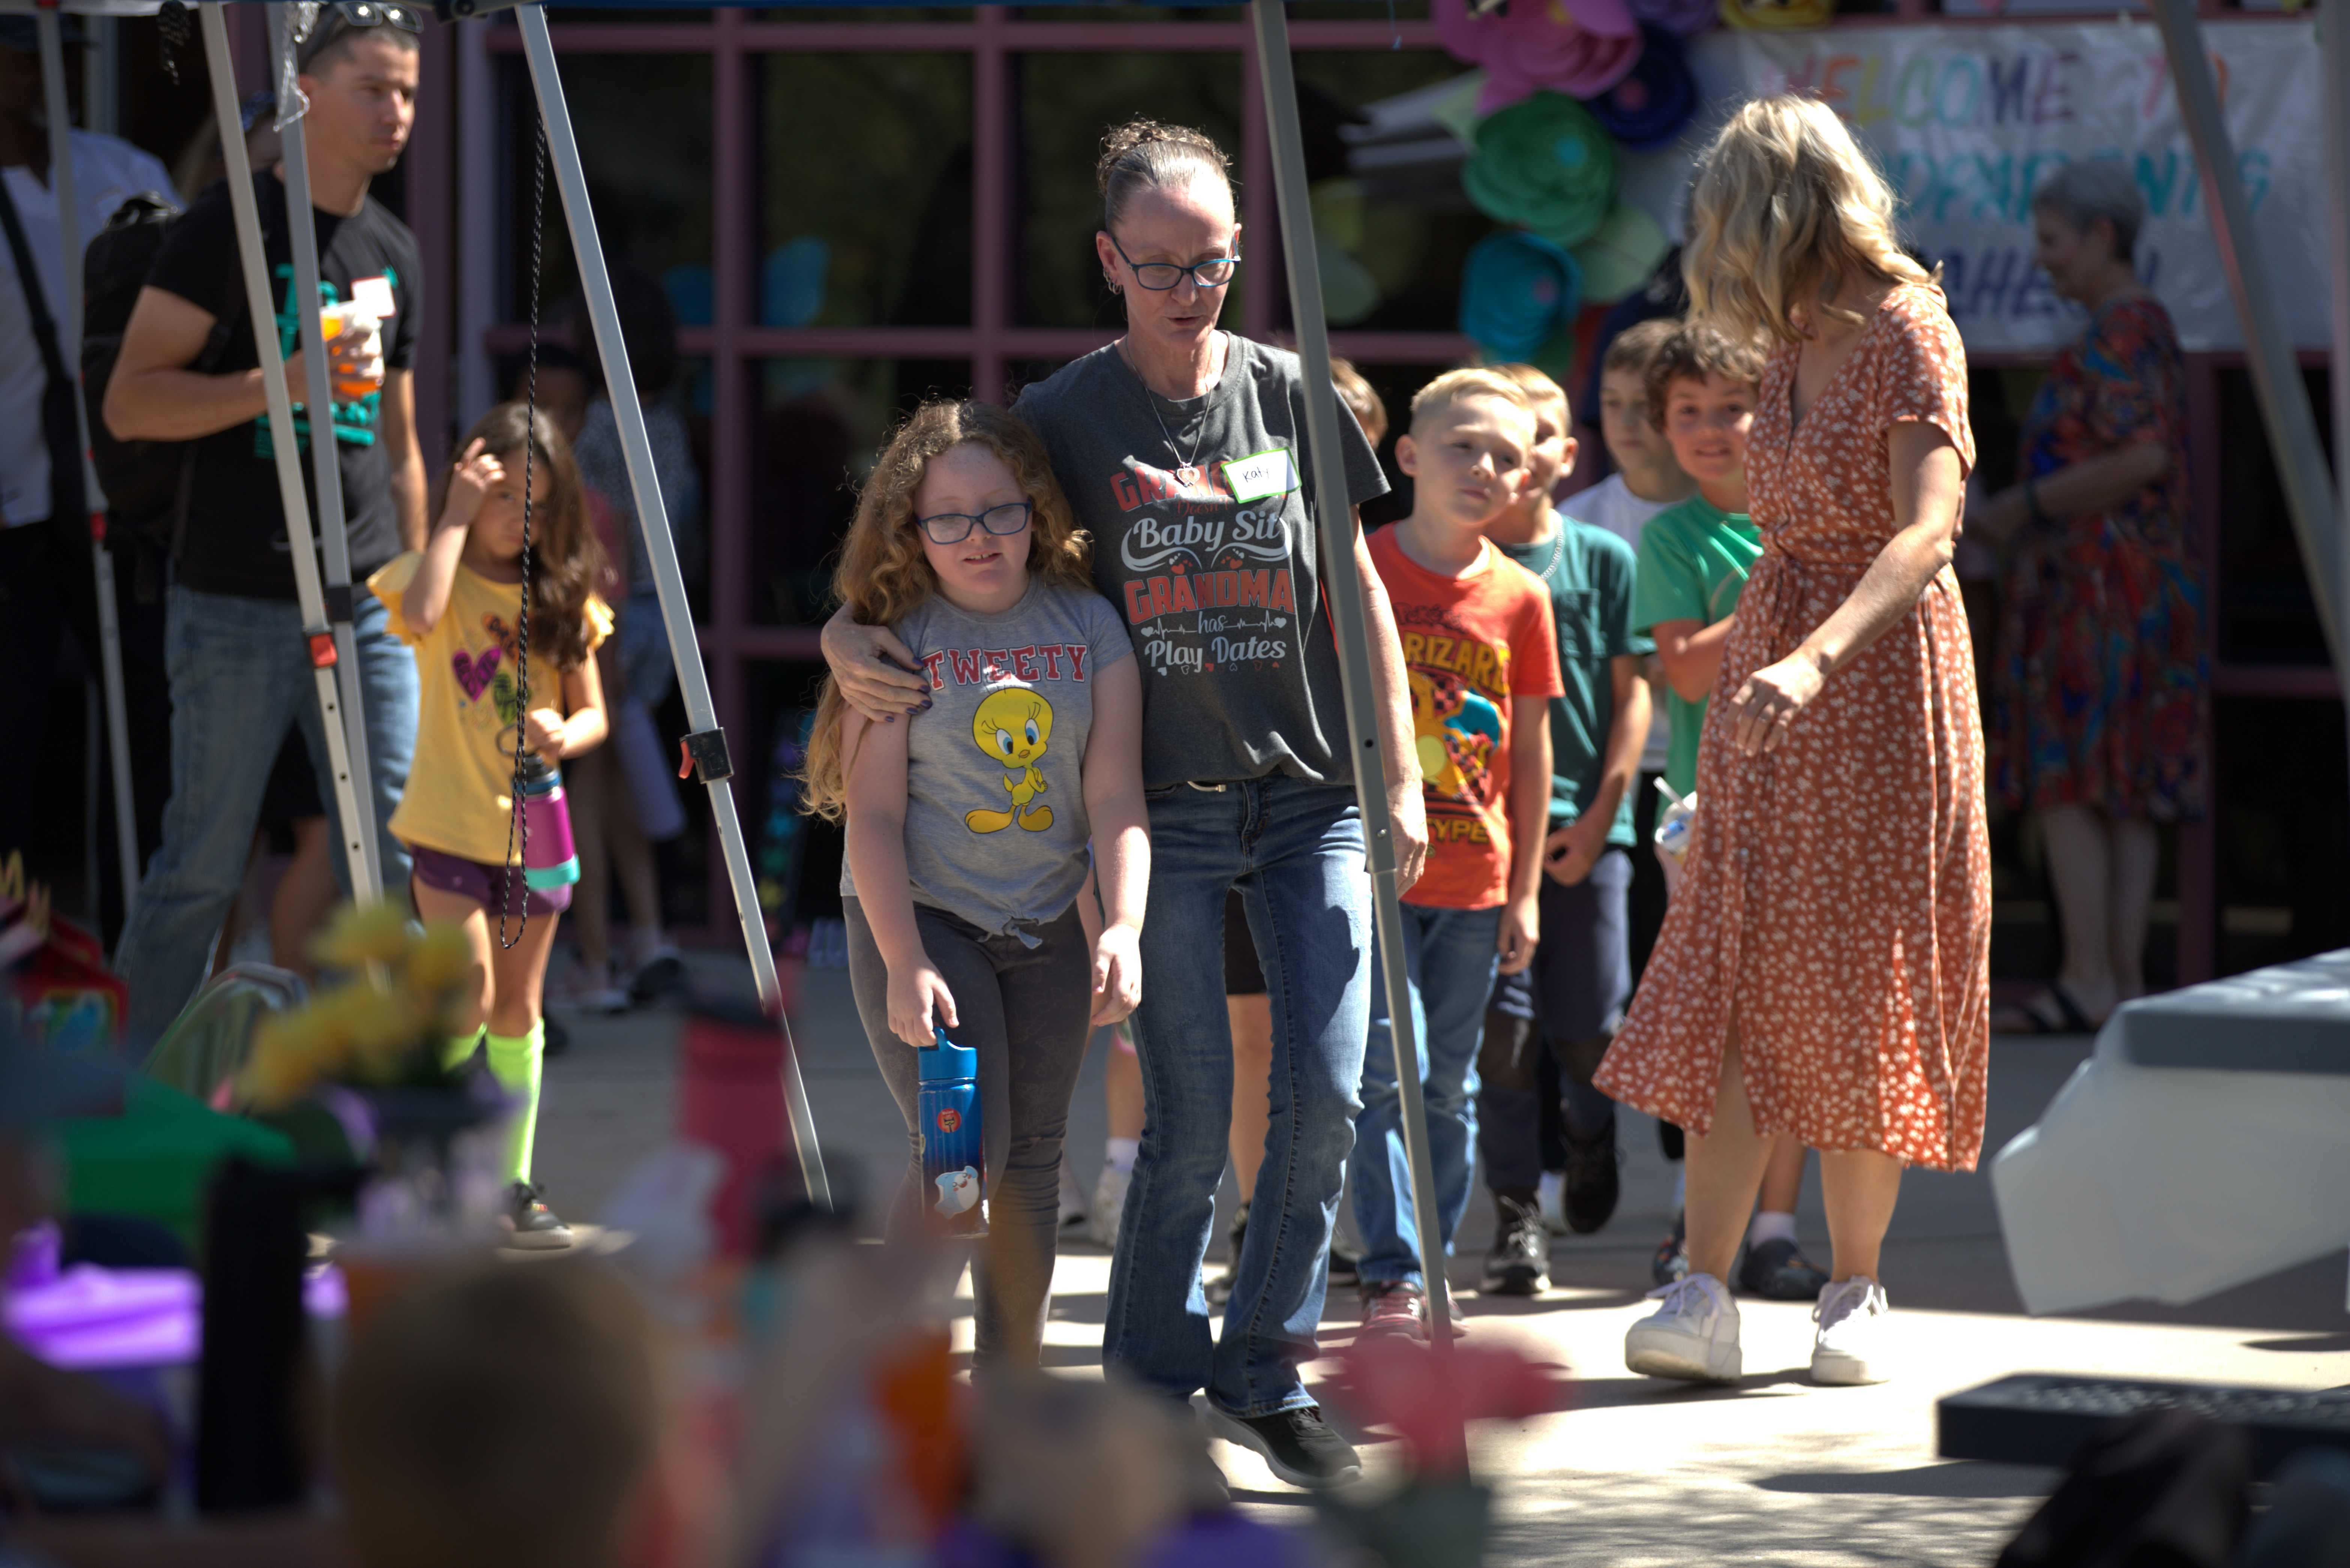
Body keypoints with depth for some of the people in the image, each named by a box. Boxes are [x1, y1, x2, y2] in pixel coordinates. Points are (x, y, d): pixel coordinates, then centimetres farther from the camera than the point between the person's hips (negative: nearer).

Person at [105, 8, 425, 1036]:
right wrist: (285, 382, -21)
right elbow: (130, 401, -11)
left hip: (367, 606, 6)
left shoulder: (394, 253, 15)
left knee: (393, 862, 2)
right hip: (239, 604, -6)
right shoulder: (230, 226, -5)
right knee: (203, 866, -1)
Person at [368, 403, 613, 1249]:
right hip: (449, 826, -3)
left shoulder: (563, 595, 5)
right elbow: (420, 614, -29)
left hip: (531, 827, 3)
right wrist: (456, 518, -21)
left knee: (518, 1007, 8)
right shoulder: (441, 577, -4)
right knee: (470, 1002, -12)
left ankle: (514, 1181, 14)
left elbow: (593, 712, 5)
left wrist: (563, 735, -17)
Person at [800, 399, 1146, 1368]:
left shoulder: (1089, 626, 1)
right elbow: (874, 815, -11)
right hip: (921, 920, -4)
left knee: (1031, 1163, 8)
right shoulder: (896, 639, -7)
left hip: (1048, 929, 4)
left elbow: (1115, 795, -3)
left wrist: (1123, 928, -17)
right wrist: (905, 965, -20)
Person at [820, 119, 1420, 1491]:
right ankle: (1152, 1384, 12)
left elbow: (1357, 592, 10)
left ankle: (1267, 1375, 12)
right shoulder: (1065, 419, -2)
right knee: (1191, 1118, -4)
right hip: (1166, 806, -2)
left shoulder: (1290, 394, 5)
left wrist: (1401, 780, 7)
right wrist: (849, 633, -21)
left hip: (1313, 798, 2)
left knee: (1327, 1095, -4)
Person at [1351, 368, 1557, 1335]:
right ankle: (1391, 1279, -8)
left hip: (1474, 878, 3)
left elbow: (1532, 749, 10)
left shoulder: (1519, 599, 5)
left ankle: (1431, 1274, 17)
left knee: (1449, 1086, 9)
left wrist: (1526, 890, 8)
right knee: (1386, 1066, -12)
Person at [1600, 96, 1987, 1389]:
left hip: (1881, 668, -7)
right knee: (1736, 983, -4)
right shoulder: (1793, 351, 13)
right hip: (1770, 664, 7)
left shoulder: (1908, 333, -11)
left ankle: (1855, 1295, 10)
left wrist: (1815, 659, -36)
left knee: (1859, 994, 0)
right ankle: (1703, 1294, -10)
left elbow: (1924, 531, -23)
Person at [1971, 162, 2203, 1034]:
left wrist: (2028, 504, -14)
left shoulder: (2120, 331, -12)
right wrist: (2025, 517, 18)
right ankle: (2125, 978, 8)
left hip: (2101, 591, -10)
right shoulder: (2145, 326, 19)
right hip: (2137, 587, 10)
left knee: (2064, 779, -10)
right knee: (2124, 794, 8)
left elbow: (2143, 457, -23)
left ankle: (2089, 981, -13)